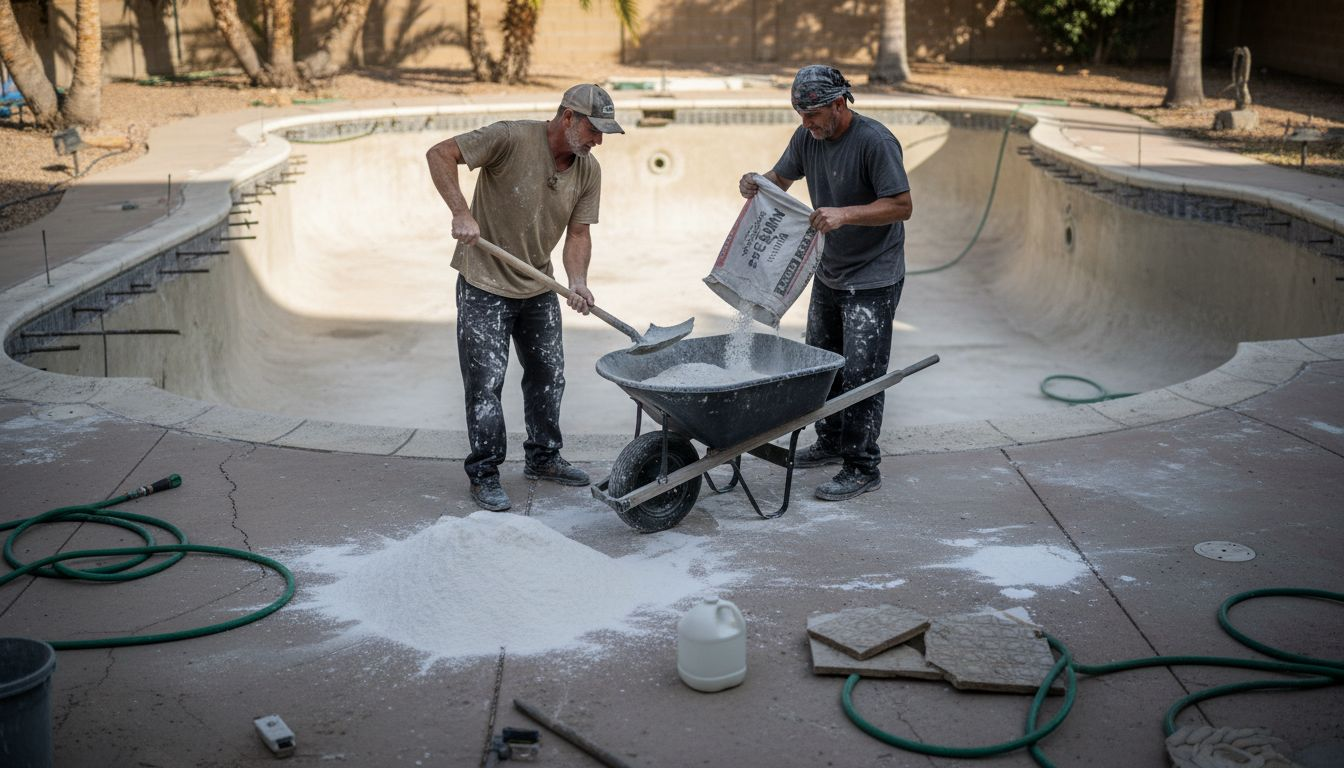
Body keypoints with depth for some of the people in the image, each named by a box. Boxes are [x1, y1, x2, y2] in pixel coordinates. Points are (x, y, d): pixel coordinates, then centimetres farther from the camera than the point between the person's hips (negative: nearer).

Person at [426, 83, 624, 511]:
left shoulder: (588, 170, -2)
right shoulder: (512, 138, -21)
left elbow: (578, 233, 0)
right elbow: (440, 155, -21)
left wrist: (577, 280, -18)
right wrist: (462, 213, -30)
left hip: (538, 288, 6)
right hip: (485, 285, -6)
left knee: (549, 375, 14)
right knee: (486, 381, -3)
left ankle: (542, 458, 32)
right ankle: (484, 473, 10)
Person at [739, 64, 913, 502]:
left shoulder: (875, 142, -22)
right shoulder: (807, 137, 0)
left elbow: (902, 207, -22)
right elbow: (781, 177, 14)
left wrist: (844, 214, -33)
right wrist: (757, 183, -10)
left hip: (873, 279, -8)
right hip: (829, 273, 8)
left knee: (859, 374, -7)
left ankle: (862, 468, 2)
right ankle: (831, 443, 34)